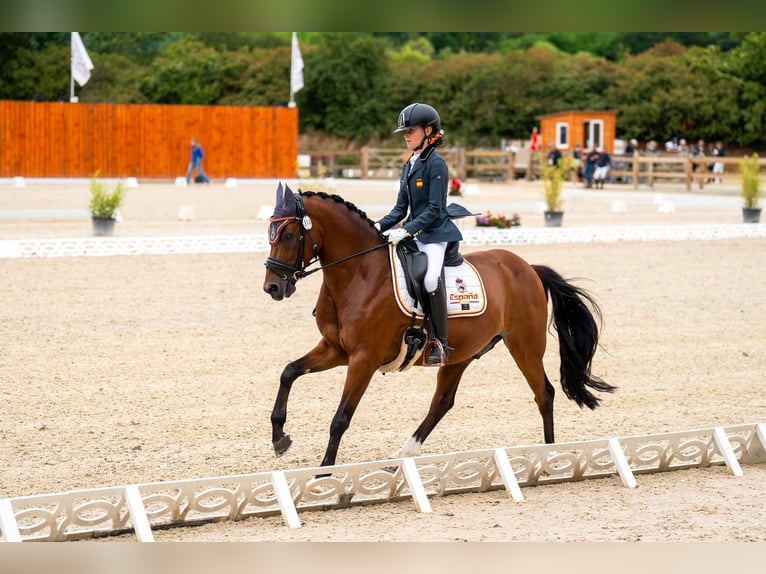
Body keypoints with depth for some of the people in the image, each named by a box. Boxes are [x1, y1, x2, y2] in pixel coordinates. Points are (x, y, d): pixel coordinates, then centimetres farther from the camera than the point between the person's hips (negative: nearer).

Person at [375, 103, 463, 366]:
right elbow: (401, 209, 16)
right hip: (413, 233, 9)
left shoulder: (436, 164, -9)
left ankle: (440, 344, -25)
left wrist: (406, 231, -23)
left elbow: (434, 209, -15)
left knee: (430, 279, -31)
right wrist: (380, 226, 0)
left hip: (435, 234, -9)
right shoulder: (409, 165, 15)